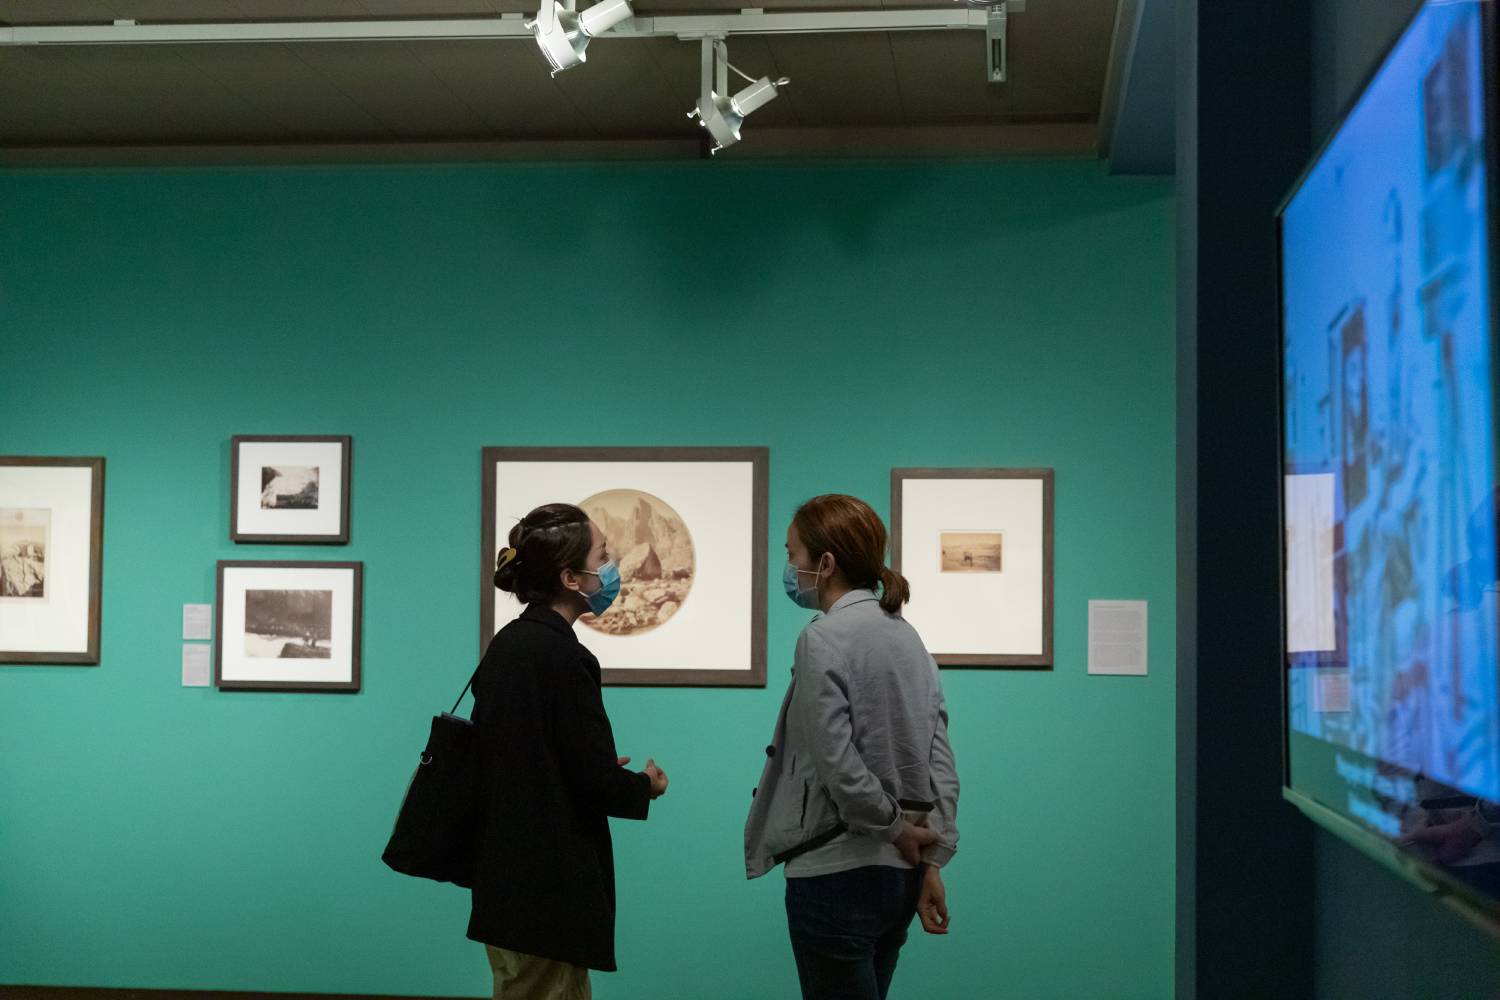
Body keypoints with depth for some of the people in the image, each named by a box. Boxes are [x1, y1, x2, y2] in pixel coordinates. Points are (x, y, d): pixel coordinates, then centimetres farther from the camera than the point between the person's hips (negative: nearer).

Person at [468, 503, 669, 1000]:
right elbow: (597, 781, -18)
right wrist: (646, 785, 2)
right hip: (549, 893, -9)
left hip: (506, 880, 9)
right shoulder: (562, 657, -19)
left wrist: (608, 773, 15)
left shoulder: (507, 643, 7)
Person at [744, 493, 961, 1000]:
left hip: (836, 873, -8)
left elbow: (839, 767, -20)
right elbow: (941, 763, 6)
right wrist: (933, 860, 5)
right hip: (898, 874, 8)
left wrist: (896, 829, -6)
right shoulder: (906, 635, 9)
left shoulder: (822, 640, -14)